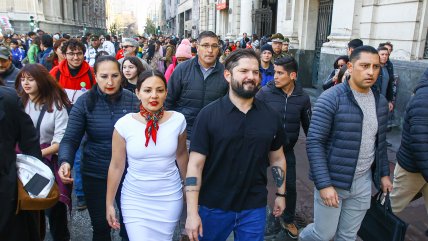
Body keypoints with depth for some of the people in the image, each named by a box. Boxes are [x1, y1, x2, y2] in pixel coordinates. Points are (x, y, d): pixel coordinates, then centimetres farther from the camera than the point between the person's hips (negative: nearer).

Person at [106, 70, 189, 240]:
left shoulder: (178, 120, -11)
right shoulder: (124, 124, -14)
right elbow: (116, 166, -3)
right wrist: (109, 203, 2)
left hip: (170, 198, 1)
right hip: (134, 199, -1)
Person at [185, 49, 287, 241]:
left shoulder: (270, 116, -2)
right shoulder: (208, 115, -12)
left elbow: (277, 158, 10)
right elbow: (195, 164, -13)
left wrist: (280, 194, 13)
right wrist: (192, 212, -15)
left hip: (254, 207, 2)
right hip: (213, 207, -2)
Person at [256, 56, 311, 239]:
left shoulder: (303, 98, -6)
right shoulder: (265, 92, -14)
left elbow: (308, 126, 5)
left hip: (287, 150, 2)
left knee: (290, 186, 11)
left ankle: (289, 221, 35)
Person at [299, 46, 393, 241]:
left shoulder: (381, 102, 4)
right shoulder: (331, 98, -17)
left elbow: (380, 142, 16)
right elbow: (314, 143, -19)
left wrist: (384, 173, 16)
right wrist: (324, 184, -23)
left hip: (363, 182, 6)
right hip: (332, 180, -5)